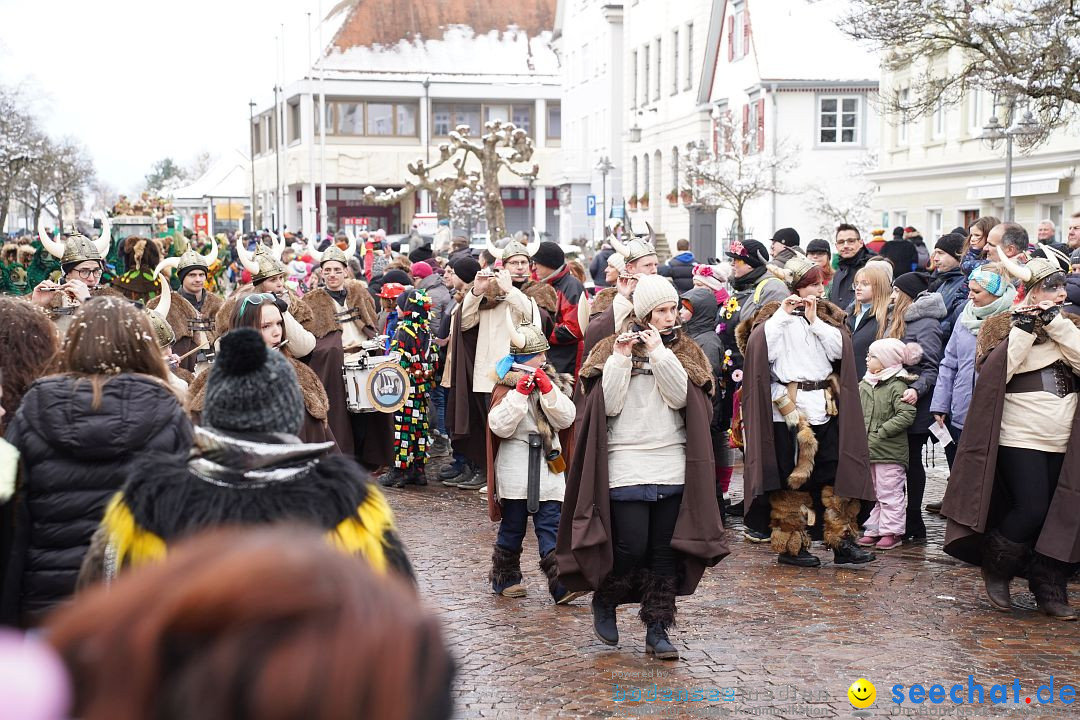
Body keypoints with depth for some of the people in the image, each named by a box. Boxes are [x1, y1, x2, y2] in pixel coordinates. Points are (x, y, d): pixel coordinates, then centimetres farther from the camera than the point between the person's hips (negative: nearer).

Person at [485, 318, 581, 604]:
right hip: (515, 470, -2)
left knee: (551, 528, -3)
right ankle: (505, 578, 24)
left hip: (548, 467, 2)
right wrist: (520, 392, -20)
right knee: (512, 528, 9)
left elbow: (566, 419, -3)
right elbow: (500, 426, -14)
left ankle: (561, 584, -8)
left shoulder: (554, 382, 9)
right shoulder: (506, 387, -1)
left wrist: (548, 390, -15)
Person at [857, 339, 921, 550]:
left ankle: (892, 531, 6)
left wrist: (882, 431, -20)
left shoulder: (897, 386, -12)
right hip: (868, 451, 8)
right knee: (873, 493, 15)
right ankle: (874, 529, 23)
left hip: (890, 453, -8)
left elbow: (906, 414, -20)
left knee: (890, 493, -1)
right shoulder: (863, 385, 10)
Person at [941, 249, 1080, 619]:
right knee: (1031, 510, -13)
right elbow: (993, 371, -16)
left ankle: (1050, 590, 14)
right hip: (1020, 439, -4)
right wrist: (1024, 328, -17)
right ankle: (996, 568, 10)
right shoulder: (1005, 325, 1)